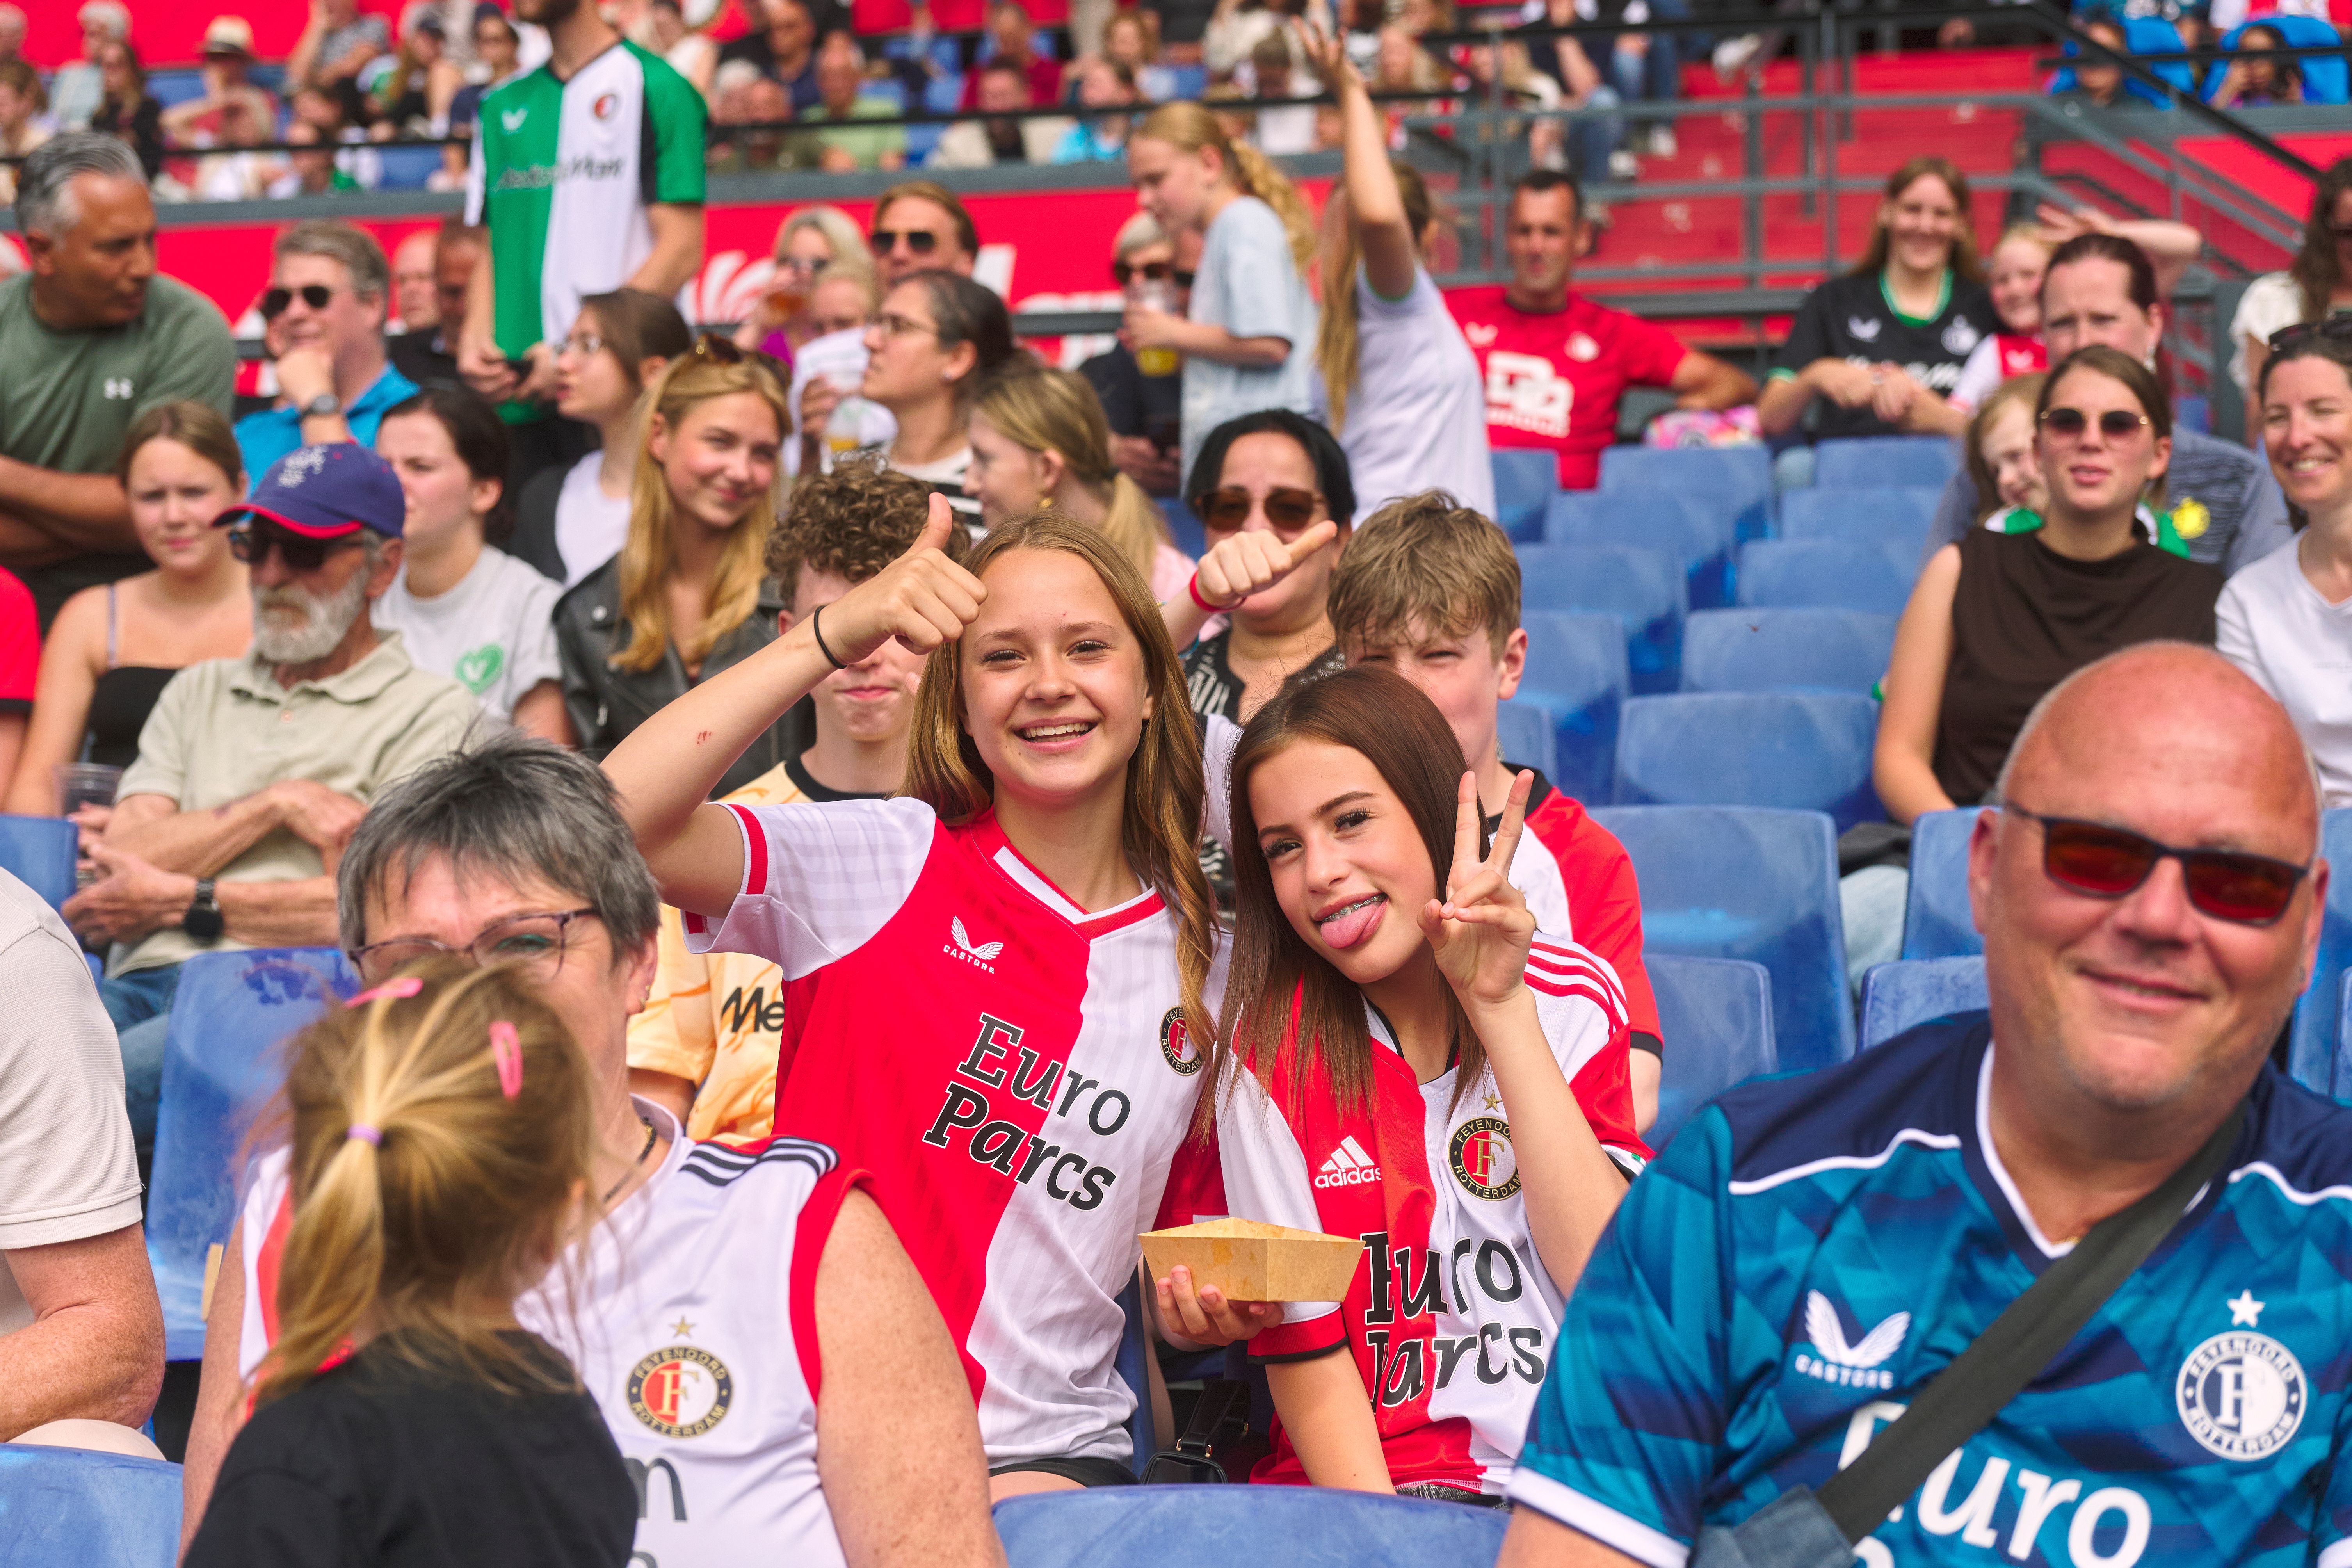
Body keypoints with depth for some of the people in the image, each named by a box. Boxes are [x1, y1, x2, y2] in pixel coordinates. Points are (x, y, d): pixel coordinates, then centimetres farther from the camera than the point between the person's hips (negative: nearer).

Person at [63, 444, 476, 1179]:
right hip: (143, 982, 5)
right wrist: (277, 803, 0)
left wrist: (184, 901, -1)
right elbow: (123, 862, 14)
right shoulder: (200, 692, 29)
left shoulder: (430, 712, 11)